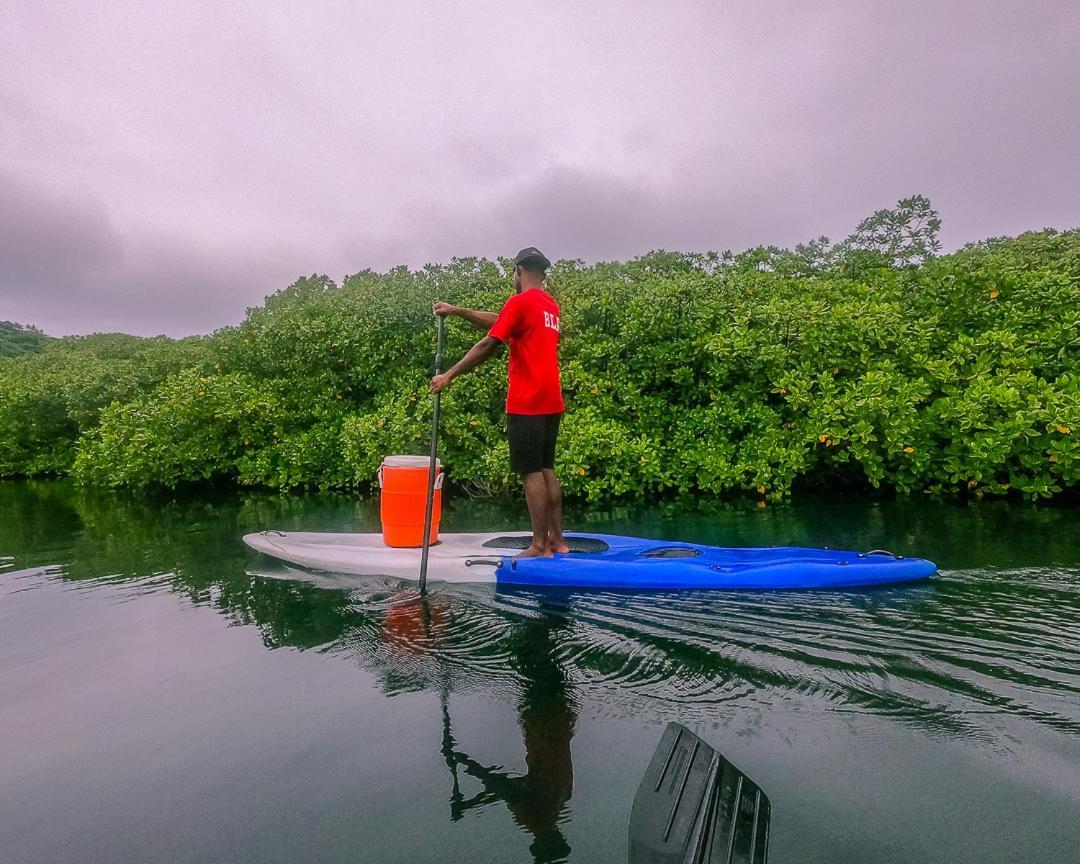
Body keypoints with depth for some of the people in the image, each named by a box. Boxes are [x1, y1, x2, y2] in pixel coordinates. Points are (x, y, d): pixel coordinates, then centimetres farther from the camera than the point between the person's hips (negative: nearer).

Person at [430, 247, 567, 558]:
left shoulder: (520, 302, -9)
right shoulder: (551, 305, 17)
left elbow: (487, 346, -13)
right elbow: (499, 321, 22)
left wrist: (448, 375, -7)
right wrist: (458, 311, 23)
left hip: (526, 404, -8)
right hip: (551, 403, 8)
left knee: (531, 473, -3)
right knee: (546, 469, 13)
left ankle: (540, 546, 2)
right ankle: (557, 540, 18)